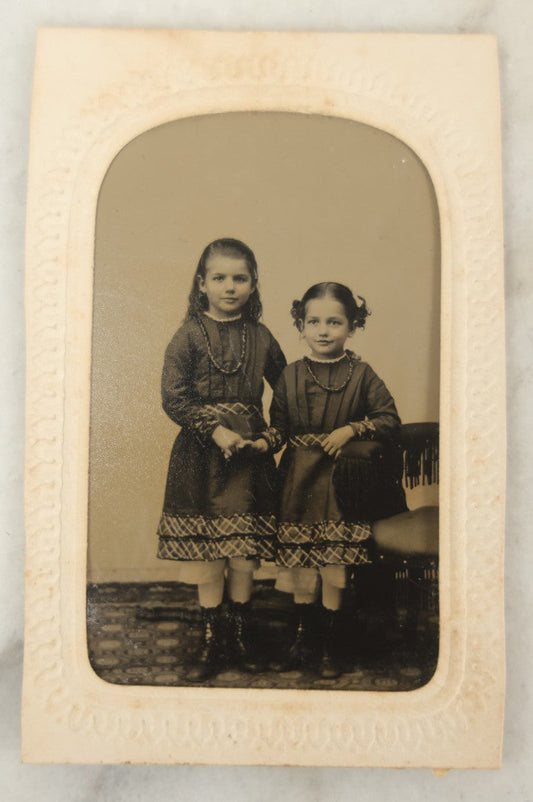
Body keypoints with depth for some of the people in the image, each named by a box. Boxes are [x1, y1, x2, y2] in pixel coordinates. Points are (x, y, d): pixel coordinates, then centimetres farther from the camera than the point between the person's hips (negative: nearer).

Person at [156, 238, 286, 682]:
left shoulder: (260, 337, 4)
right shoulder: (188, 336, -4)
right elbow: (174, 399, -9)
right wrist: (215, 430, -17)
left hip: (249, 451, 2)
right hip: (201, 455, -2)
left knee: (245, 553, 8)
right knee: (206, 554, 5)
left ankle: (240, 636, 27)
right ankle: (211, 642, 22)